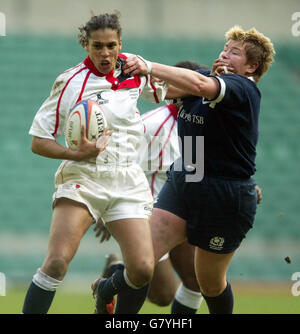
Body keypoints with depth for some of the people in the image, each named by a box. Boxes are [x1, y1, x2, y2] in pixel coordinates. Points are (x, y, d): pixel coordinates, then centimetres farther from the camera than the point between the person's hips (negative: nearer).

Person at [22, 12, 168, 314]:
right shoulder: (70, 82, -5)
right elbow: (38, 142, -3)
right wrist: (77, 153, -19)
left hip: (127, 182, 3)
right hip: (82, 179, -3)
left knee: (142, 270, -9)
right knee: (57, 261, -24)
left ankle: (106, 289, 25)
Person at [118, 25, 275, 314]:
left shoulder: (242, 88, -15)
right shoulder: (213, 78, 9)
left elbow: (199, 85, -35)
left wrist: (150, 67, -39)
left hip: (225, 198, -6)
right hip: (181, 183, 6)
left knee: (210, 281, 9)